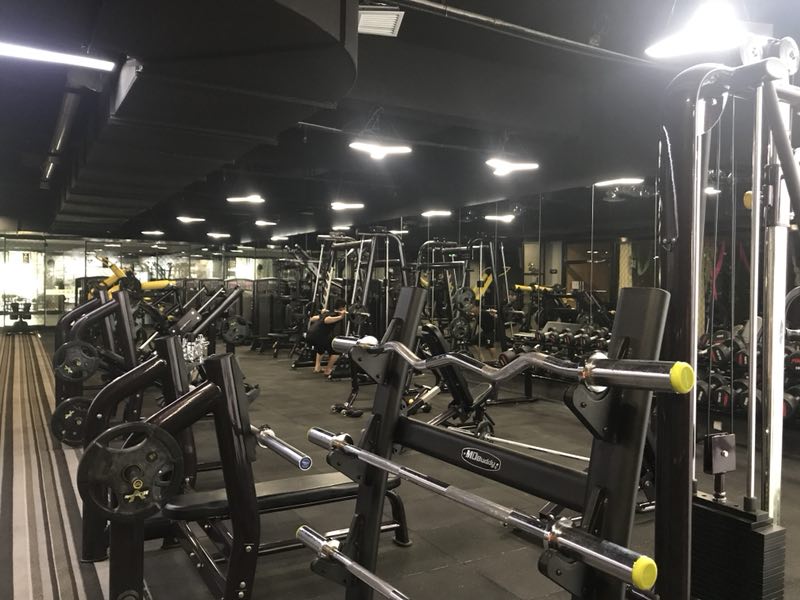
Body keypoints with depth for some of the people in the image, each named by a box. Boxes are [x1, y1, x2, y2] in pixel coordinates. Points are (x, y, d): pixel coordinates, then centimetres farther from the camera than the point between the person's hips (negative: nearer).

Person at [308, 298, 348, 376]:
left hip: (309, 335, 9)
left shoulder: (328, 313, 23)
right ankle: (328, 370, 6)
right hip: (317, 336, -9)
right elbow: (326, 320, -23)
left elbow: (312, 319, 33)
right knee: (336, 350, 3)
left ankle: (317, 367, 31)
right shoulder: (336, 314, -1)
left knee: (321, 347, 35)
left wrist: (322, 314, 49)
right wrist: (340, 317, -27)